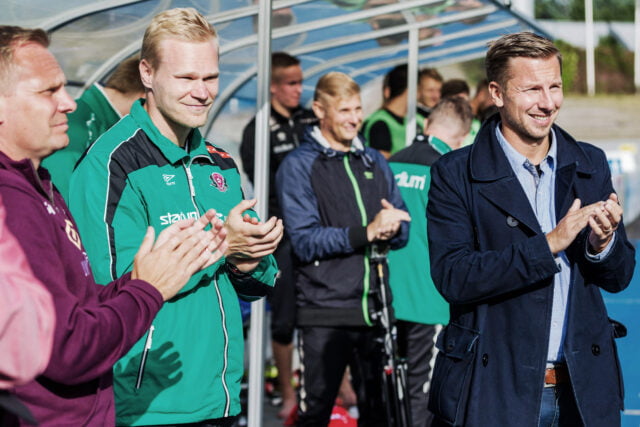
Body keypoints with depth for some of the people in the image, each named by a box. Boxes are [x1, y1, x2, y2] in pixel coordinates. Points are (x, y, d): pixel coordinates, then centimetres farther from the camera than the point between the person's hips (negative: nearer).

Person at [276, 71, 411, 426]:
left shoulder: (374, 161, 17)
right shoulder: (299, 165, -1)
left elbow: (403, 229, 14)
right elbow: (305, 241, -12)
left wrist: (392, 228, -10)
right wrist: (367, 232, -21)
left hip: (374, 307, 5)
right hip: (325, 312, -5)